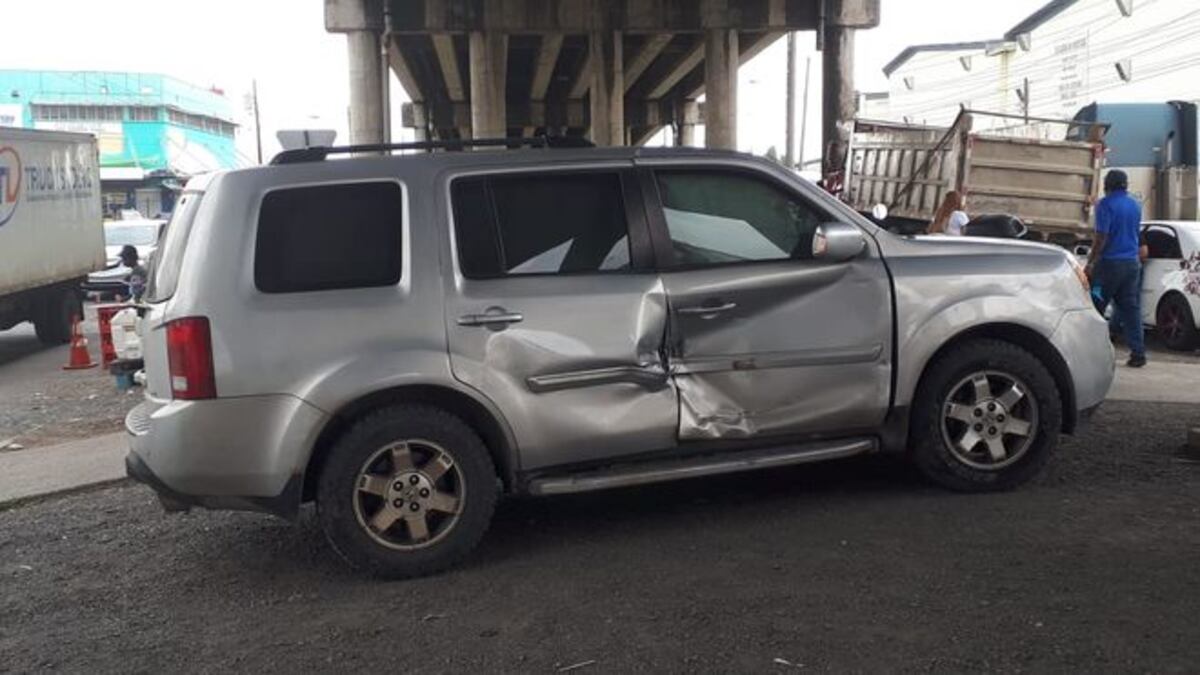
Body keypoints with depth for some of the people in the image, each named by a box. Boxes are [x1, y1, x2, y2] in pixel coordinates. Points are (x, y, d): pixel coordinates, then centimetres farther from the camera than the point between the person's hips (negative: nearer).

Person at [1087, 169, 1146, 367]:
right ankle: (1138, 353, 4)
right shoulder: (1135, 205, 12)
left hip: (1110, 262, -6)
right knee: (1131, 308, 7)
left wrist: (1090, 262, -15)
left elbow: (1101, 237, -17)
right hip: (1132, 262, 6)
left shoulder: (1106, 204, -10)